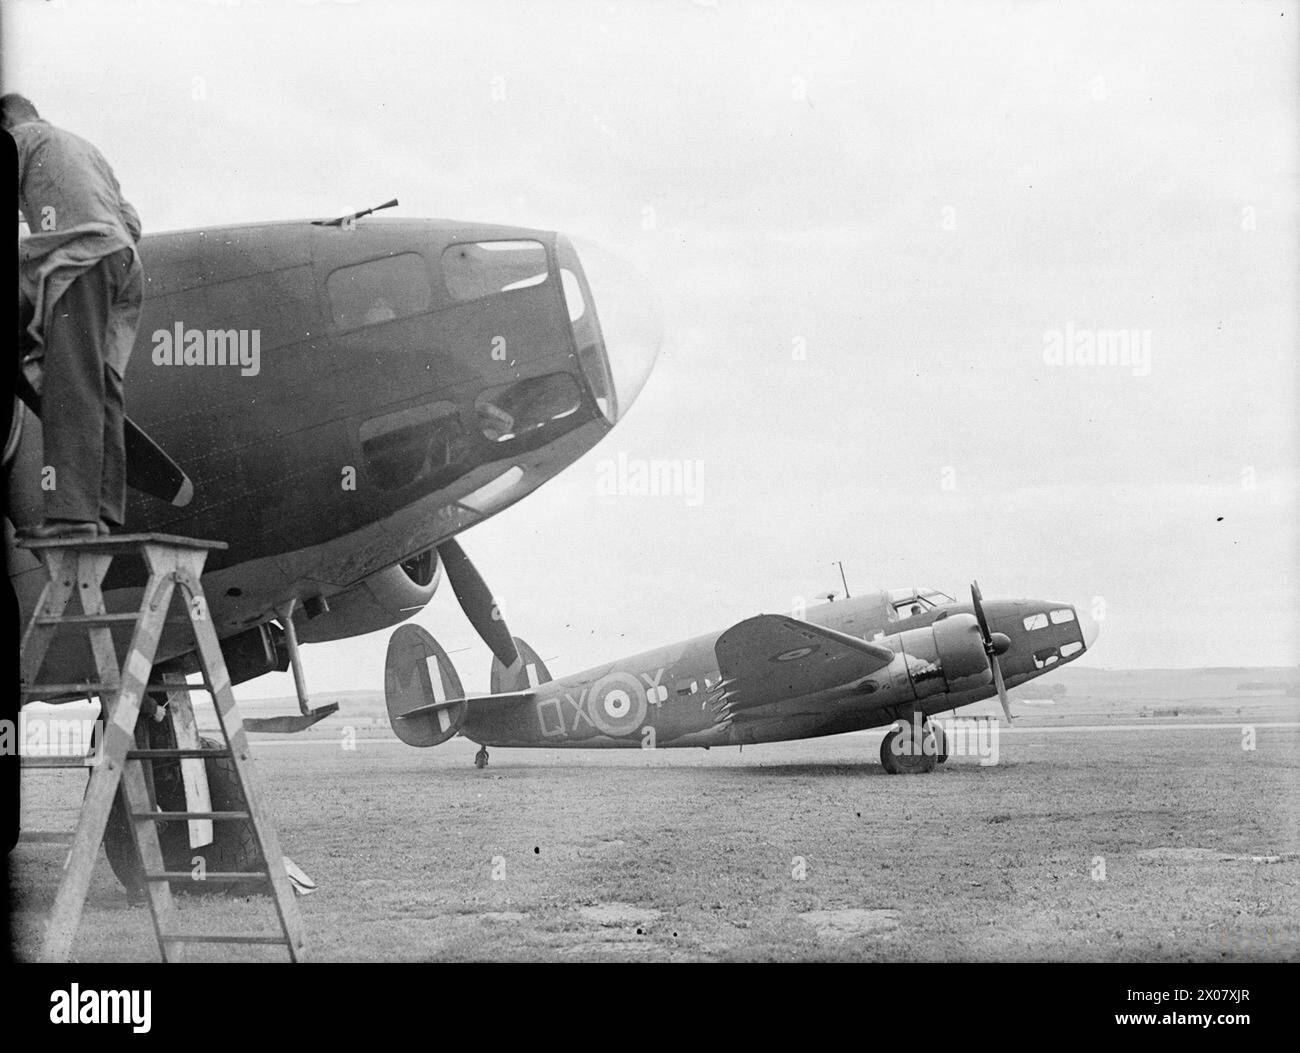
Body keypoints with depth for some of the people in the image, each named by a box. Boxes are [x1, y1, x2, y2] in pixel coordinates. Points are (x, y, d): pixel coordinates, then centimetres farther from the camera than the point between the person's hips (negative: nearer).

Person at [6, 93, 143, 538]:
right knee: (102, 390, 0)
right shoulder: (85, 147, 36)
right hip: (124, 261, 8)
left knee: (72, 386, -17)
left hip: (79, 261, -8)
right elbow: (130, 221, 29)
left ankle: (73, 511, -28)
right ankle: (105, 511, -8)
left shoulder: (22, 136, 14)